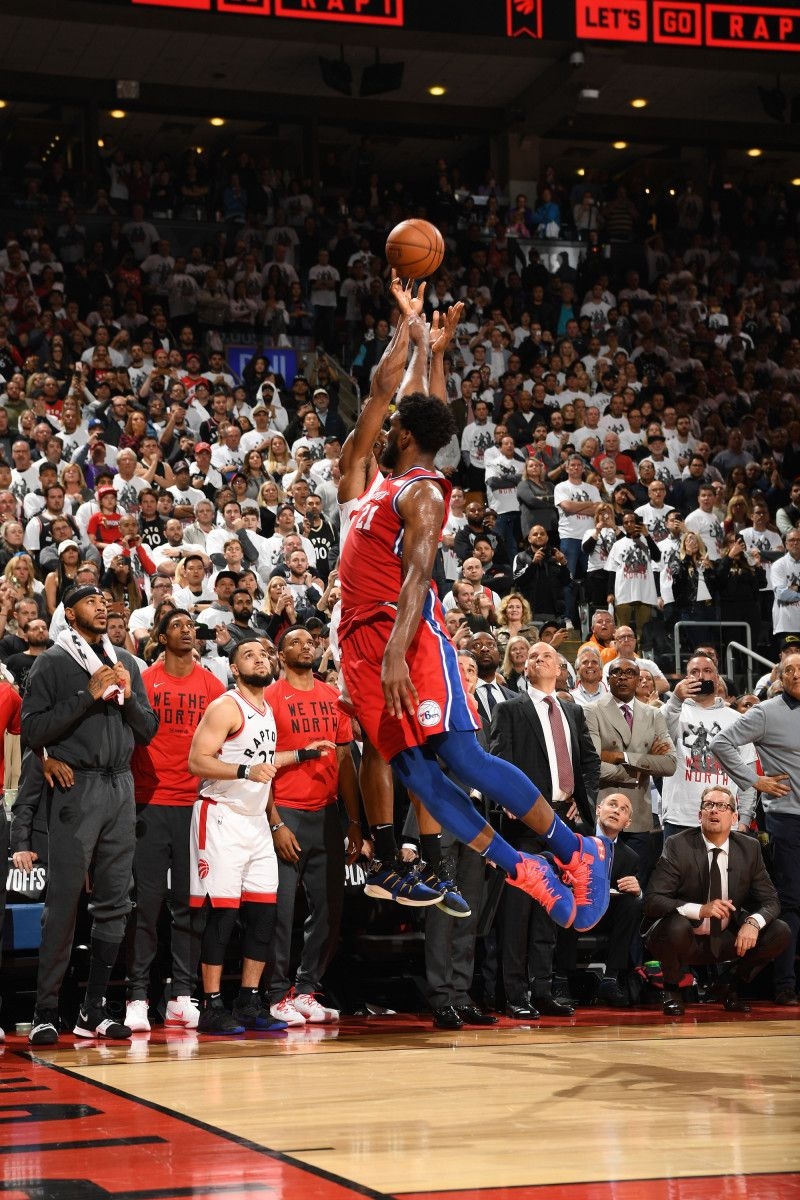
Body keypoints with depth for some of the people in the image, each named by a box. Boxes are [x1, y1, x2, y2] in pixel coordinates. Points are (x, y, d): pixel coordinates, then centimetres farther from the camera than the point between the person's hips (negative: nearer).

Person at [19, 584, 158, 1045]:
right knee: (64, 903, -8)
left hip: (121, 787, 5)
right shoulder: (53, 663, 1)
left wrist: (129, 697, -4)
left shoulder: (127, 663, 16)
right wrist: (88, 696, -14)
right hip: (78, 787, -5)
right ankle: (47, 1011, -4)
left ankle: (95, 1009, 12)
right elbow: (34, 729, -9)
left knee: (115, 903, 5)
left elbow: (148, 730, 14)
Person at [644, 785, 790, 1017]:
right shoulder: (679, 846, -14)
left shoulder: (749, 848, -2)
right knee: (675, 925, -37)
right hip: (684, 938, -4)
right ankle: (671, 989, -6)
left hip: (726, 941, 4)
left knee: (780, 933, -16)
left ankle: (731, 984, 9)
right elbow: (652, 901, -21)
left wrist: (753, 922, -24)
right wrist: (699, 910, -36)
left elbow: (770, 900, 0)